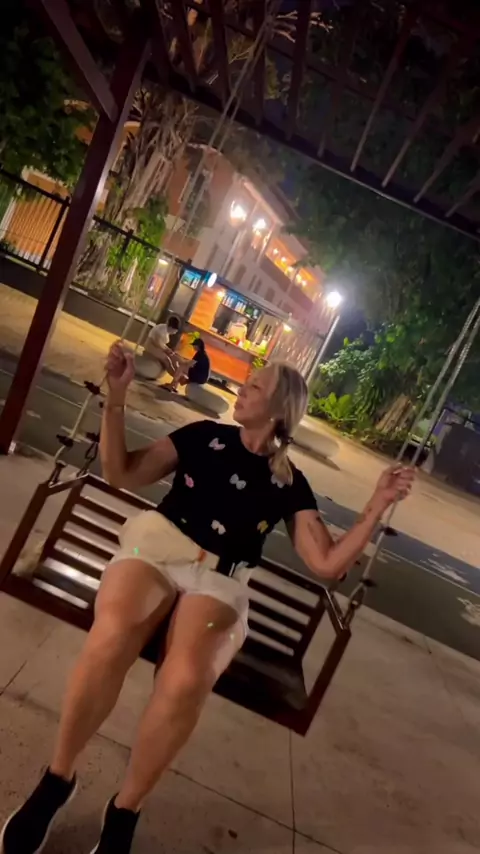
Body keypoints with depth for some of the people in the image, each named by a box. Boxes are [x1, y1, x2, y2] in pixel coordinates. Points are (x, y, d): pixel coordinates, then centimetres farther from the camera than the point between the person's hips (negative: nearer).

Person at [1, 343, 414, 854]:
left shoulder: (289, 483, 12)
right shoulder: (204, 435, 13)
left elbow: (328, 564, 7)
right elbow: (122, 474, 10)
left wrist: (378, 504, -2)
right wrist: (116, 397, 0)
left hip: (219, 579, 0)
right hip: (158, 545, 0)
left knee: (186, 680, -33)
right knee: (111, 637, -34)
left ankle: (124, 811, -2)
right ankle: (55, 780, -4)